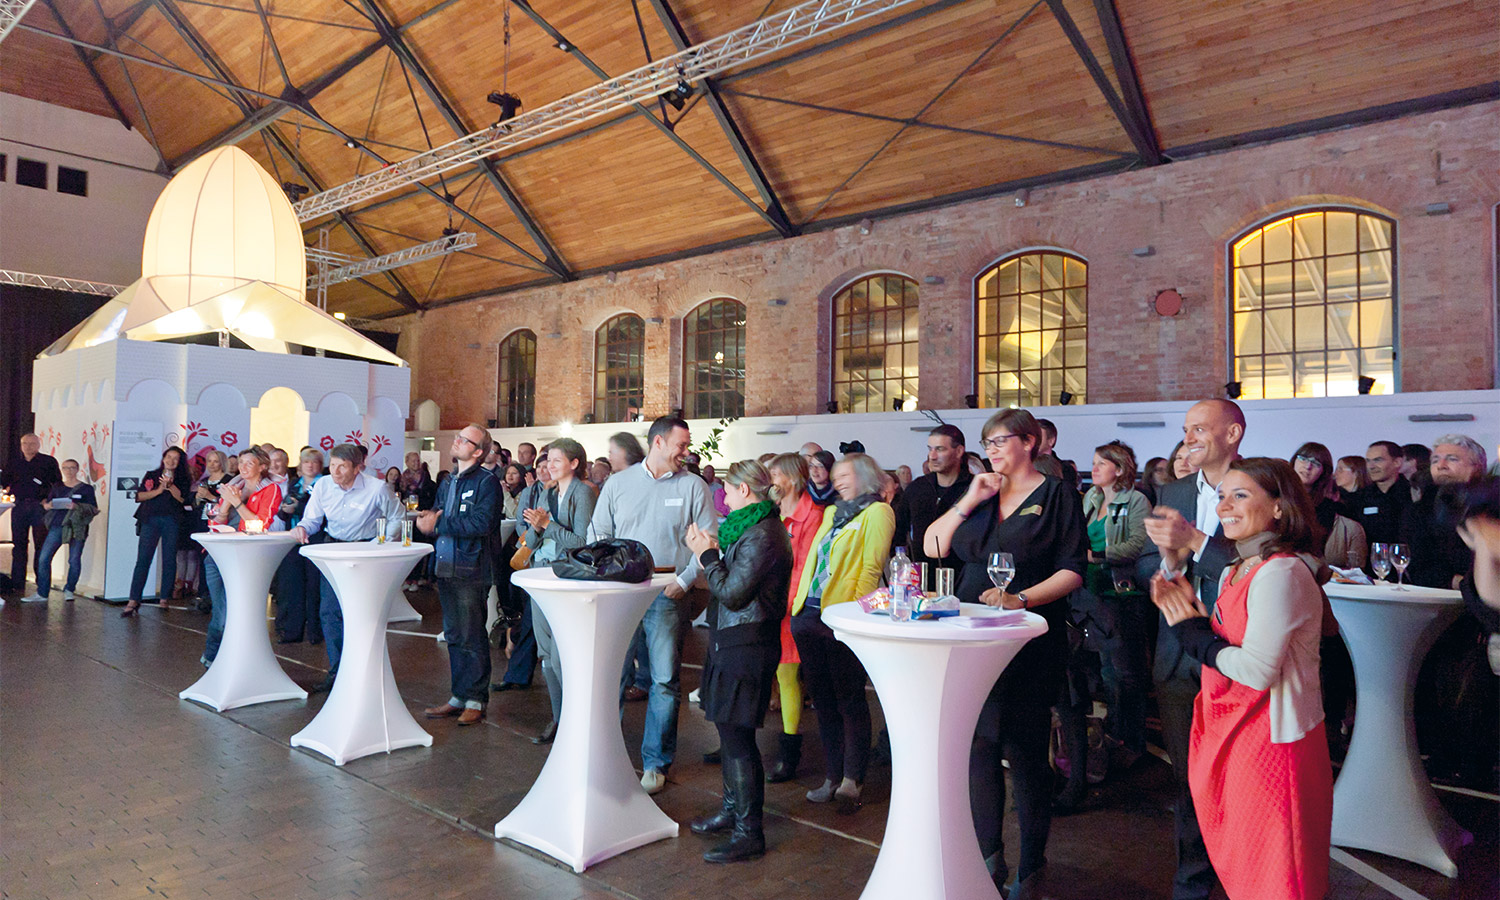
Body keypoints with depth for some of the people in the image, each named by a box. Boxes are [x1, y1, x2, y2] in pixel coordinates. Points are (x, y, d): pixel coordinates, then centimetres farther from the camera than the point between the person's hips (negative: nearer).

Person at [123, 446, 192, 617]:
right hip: (151, 520, 0)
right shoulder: (151, 475, 15)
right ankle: (133, 601, -6)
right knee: (143, 559, -6)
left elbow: (183, 498, -3)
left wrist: (170, 486, -15)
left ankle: (164, 599, 8)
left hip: (171, 521, 0)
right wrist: (158, 490, -7)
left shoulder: (183, 479, 13)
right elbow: (139, 496, 6)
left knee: (169, 561, 0)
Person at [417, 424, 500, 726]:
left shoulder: (487, 482, -9)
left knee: (472, 638, -2)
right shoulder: (448, 482, 18)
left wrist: (438, 523, -16)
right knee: (454, 636, 14)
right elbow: (435, 516, 20)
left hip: (471, 571, -8)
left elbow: (481, 524, -20)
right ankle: (458, 696, 24)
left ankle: (476, 701, 9)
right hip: (445, 567, 8)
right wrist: (426, 518, -4)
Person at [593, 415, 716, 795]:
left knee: (665, 681, 1)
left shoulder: (693, 486, 4)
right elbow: (599, 534, 12)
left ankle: (656, 763, 15)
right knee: (613, 675, 4)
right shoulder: (618, 483, 9)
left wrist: (684, 581, -8)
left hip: (667, 597, -1)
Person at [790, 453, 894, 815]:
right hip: (809, 614, 8)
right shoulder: (832, 512, 20)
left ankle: (851, 780, 13)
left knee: (849, 701, 2)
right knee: (823, 700, 13)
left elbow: (871, 567, -12)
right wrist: (798, 604, 14)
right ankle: (832, 776, 24)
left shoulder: (877, 512, -4)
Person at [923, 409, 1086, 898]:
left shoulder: (1057, 495, 0)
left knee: (1025, 752, 2)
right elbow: (933, 546, 7)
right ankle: (990, 857, 26)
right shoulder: (981, 493, 15)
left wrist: (1022, 598, -20)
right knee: (979, 746, 9)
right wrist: (968, 503, -4)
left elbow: (1073, 569, -6)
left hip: (1030, 648, -5)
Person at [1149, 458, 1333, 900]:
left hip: (1269, 741, -9)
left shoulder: (1281, 573, -21)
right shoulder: (1235, 571, 9)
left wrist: (1193, 634, -14)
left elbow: (1257, 670, -25)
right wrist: (1189, 610, -2)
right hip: (1233, 732, 9)